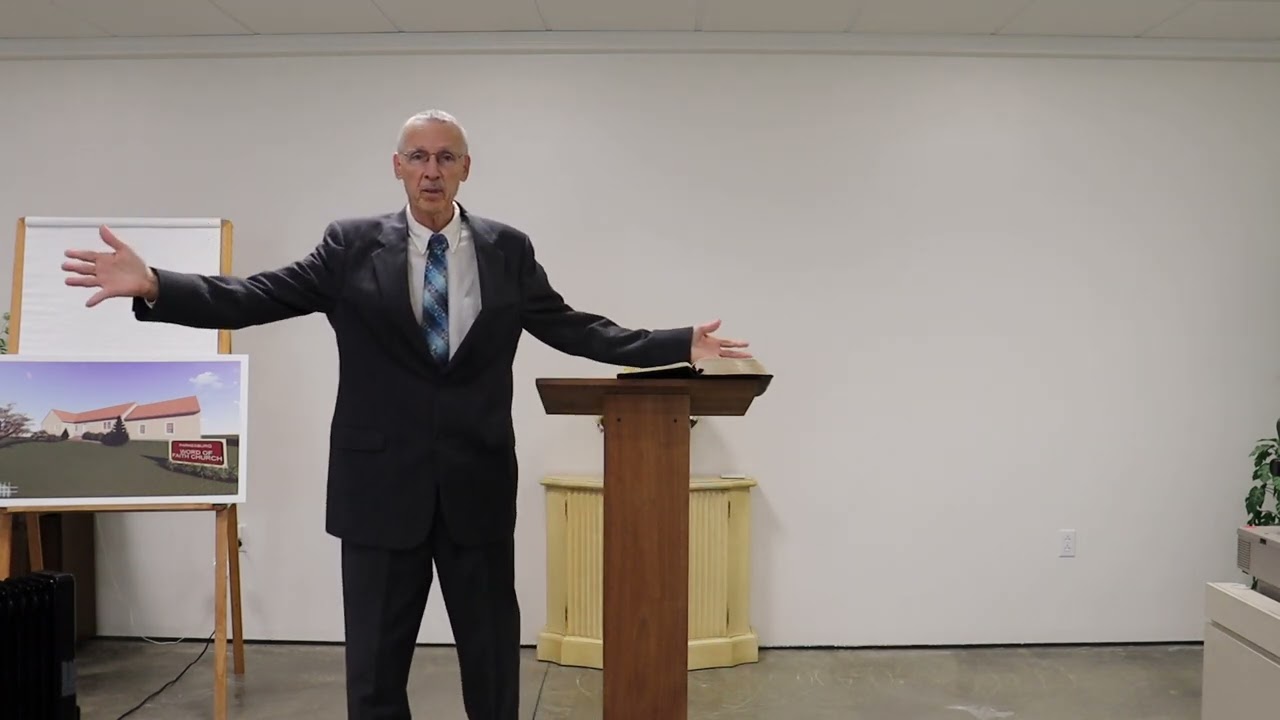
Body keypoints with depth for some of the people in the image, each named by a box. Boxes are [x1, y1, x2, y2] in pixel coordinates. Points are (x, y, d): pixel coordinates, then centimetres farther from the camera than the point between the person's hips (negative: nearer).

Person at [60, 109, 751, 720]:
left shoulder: (508, 250, 3)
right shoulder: (352, 245, 1)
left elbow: (576, 329, 4)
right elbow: (256, 297, -4)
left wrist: (681, 344, -3)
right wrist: (153, 284, -18)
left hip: (477, 486, 1)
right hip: (382, 485, 0)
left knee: (494, 662, 14)